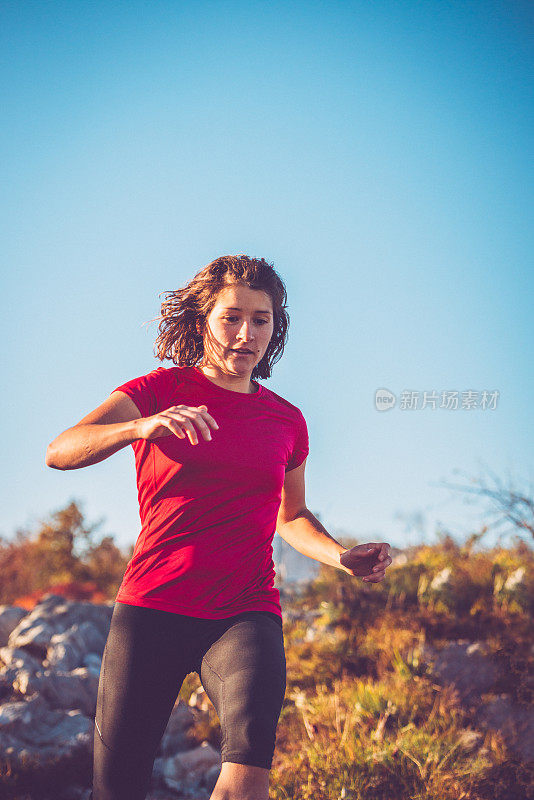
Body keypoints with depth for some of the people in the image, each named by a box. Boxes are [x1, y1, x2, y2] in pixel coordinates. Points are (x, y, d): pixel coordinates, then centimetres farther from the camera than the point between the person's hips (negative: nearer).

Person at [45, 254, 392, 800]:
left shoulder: (286, 421, 14)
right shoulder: (158, 392, 4)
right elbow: (60, 451, -12)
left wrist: (342, 557, 8)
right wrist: (140, 427, -32)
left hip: (246, 613, 1)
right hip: (152, 609, -1)